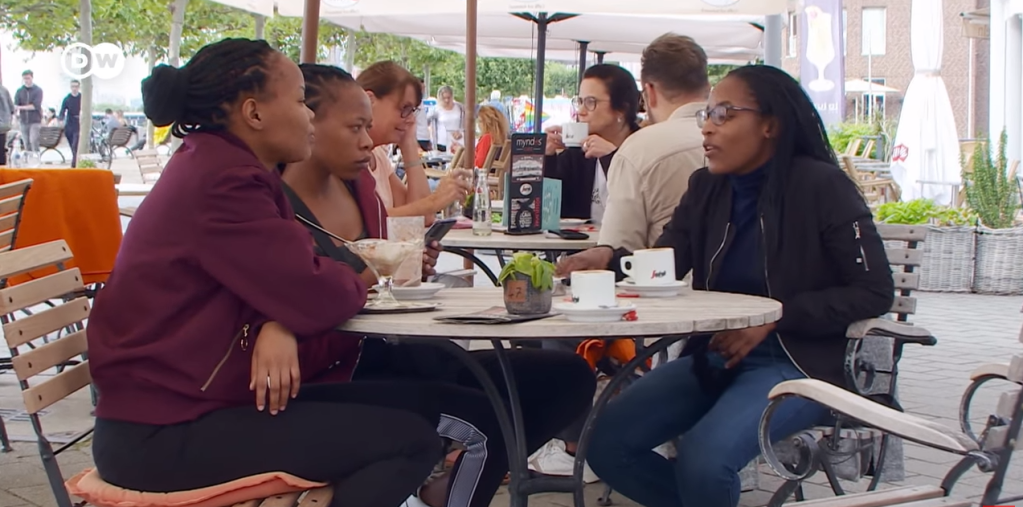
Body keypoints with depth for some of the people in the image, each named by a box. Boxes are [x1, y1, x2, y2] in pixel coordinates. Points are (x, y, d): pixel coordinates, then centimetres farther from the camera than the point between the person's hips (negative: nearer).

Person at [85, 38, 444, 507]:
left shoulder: (218, 164, 12)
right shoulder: (221, 180, -19)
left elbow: (283, 280, 7)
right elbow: (316, 298, -20)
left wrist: (280, 325, -16)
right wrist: (360, 280, 2)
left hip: (185, 397, 10)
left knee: (411, 404, 7)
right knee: (409, 440, -16)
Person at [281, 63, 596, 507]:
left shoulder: (357, 183, 11)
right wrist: (360, 283, -23)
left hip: (397, 355, 9)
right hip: (339, 379, -9)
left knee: (569, 376, 3)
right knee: (482, 422, -30)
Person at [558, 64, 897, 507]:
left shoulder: (822, 187, -10)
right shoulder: (707, 187, 8)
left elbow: (874, 292, -12)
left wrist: (775, 316, -19)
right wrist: (609, 258, -22)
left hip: (797, 361, -6)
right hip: (716, 354, 6)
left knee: (702, 459, -30)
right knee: (608, 444, -10)